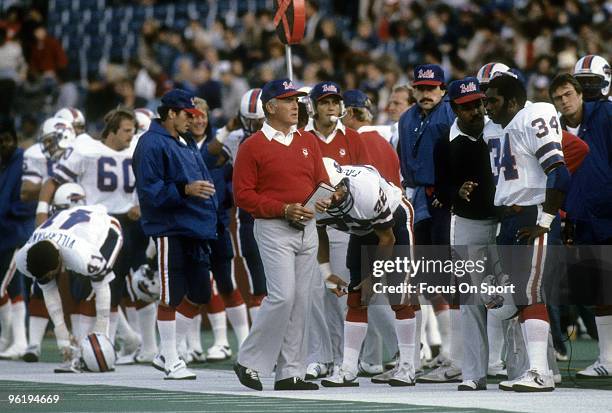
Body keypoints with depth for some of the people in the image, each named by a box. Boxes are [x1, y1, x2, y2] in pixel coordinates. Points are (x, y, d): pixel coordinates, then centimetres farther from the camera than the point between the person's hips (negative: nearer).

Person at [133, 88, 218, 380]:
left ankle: (167, 355, 23)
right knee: (171, 297, -4)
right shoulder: (152, 143, -8)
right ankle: (171, 363, 3)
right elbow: (149, 190, -17)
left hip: (196, 229, 9)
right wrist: (185, 190, -25)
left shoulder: (187, 145, 20)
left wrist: (209, 216, 16)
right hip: (170, 229, -9)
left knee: (199, 295, 11)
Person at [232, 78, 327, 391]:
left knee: (301, 300, 6)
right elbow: (243, 195, -9)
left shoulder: (308, 141, 14)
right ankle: (249, 362, -3)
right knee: (282, 295, -16)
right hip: (273, 228, -6)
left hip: (307, 228, 6)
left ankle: (290, 373, 11)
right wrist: (284, 209, -16)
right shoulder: (252, 146, -5)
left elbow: (322, 182, 18)